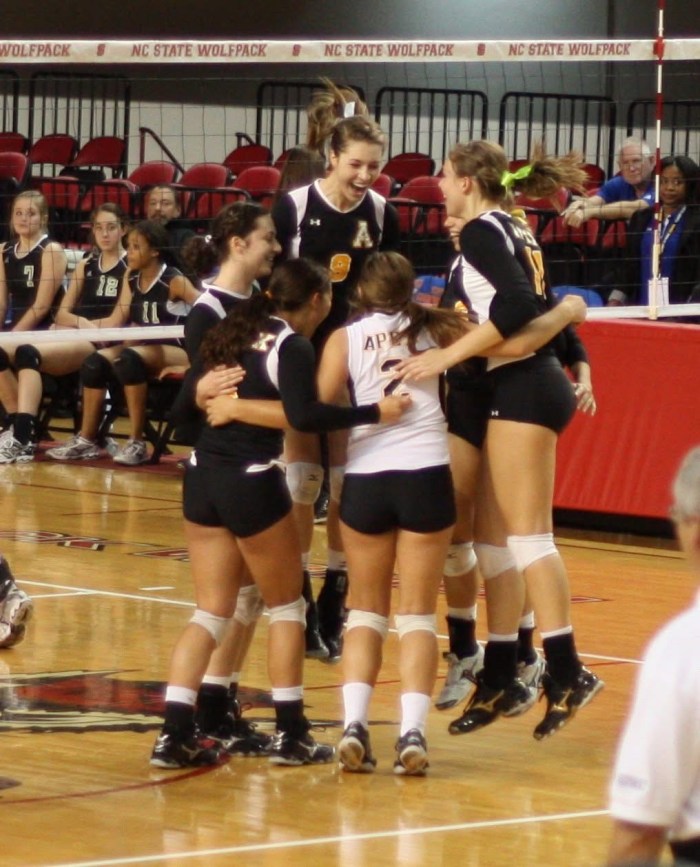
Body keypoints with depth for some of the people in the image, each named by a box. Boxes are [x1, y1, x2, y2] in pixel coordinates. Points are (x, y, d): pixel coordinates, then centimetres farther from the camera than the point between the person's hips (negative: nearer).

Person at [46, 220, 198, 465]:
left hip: (178, 351, -7)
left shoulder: (174, 282, -14)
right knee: (94, 362, -11)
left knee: (128, 359, -33)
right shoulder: (131, 278, 7)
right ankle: (87, 440, -4)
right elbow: (118, 318, 5)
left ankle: (136, 443, -30)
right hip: (146, 348, 7)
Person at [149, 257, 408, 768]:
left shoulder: (237, 331, 12)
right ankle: (291, 736, 12)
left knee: (211, 612, 11)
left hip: (202, 475, 7)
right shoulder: (293, 347, -11)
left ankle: (176, 735, 1)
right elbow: (305, 415, -25)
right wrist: (375, 413, -22)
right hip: (251, 482, -7)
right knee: (286, 607, 10)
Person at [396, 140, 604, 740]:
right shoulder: (514, 231, 18)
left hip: (521, 387, -9)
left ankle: (566, 671, -17)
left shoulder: (481, 231, -9)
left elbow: (518, 306, -22)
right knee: (494, 536, 10)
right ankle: (501, 678, 11)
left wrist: (446, 355, -21)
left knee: (526, 533, -12)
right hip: (531, 383, 9)